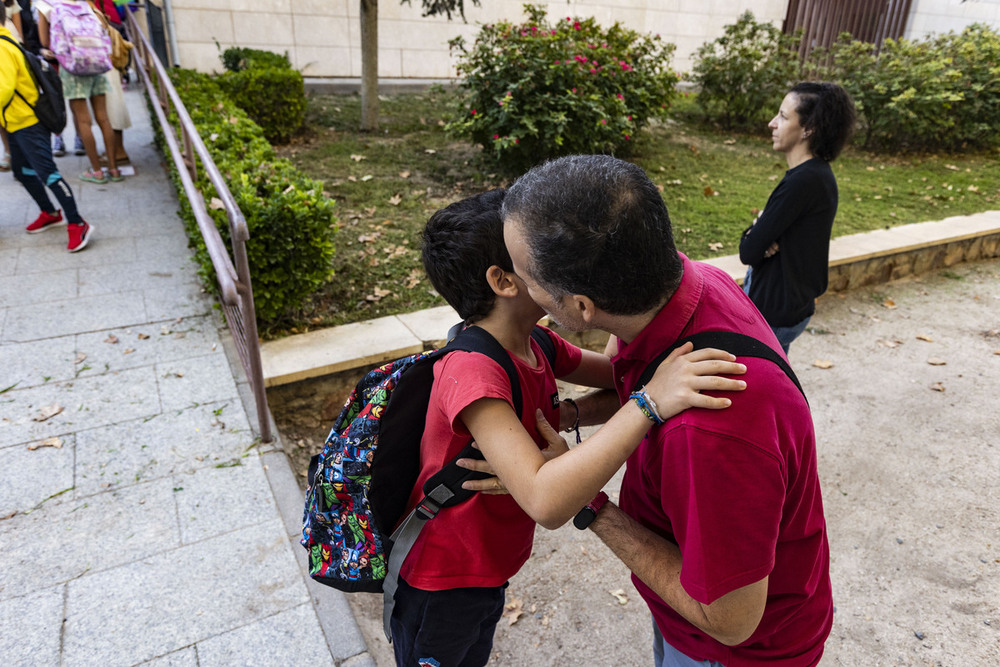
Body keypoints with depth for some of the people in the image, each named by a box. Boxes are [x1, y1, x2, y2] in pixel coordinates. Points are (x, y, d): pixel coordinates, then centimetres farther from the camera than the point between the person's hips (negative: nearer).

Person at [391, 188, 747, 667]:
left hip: (488, 572, 7)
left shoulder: (535, 345, -9)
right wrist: (649, 402, -49)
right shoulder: (472, 371, -37)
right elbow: (546, 500, -46)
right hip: (439, 591, -7)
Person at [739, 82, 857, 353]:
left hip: (773, 312, -10)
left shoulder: (803, 181, -25)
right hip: (793, 303, 10)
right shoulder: (817, 173, 6)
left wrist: (754, 230, -2)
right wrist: (762, 235, -14)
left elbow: (748, 251, -22)